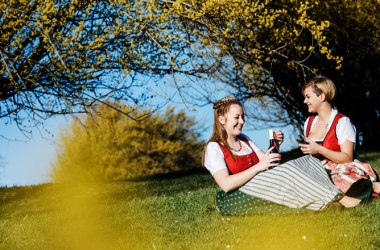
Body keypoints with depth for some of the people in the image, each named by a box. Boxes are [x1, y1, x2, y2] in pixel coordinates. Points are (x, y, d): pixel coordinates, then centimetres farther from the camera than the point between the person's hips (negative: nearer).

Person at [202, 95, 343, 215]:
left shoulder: (244, 140, 20)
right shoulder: (214, 148, -6)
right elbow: (226, 184, -21)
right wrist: (258, 167, -23)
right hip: (233, 200, -8)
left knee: (307, 162, -10)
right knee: (287, 173, -30)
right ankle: (327, 200, -27)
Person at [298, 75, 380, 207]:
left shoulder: (342, 122, -6)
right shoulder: (309, 122, 15)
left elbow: (347, 158, -13)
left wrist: (319, 149, -20)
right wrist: (305, 149, 2)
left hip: (339, 171, -3)